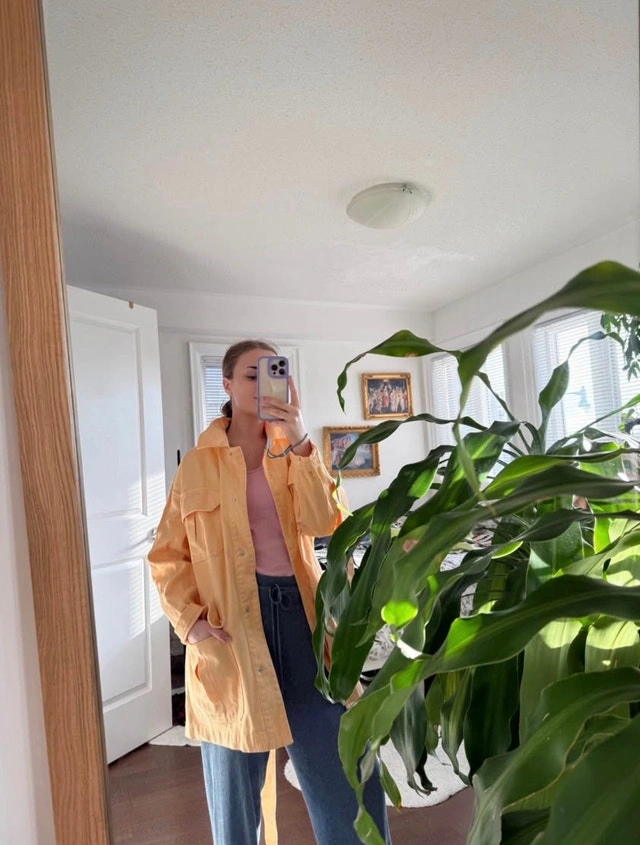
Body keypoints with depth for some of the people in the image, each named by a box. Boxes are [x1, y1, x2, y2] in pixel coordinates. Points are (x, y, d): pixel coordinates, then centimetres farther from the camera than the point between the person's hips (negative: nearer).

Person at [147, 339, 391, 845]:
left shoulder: (295, 453, 8)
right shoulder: (198, 464, 1)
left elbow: (324, 524, -10)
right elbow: (168, 556, 3)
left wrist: (300, 444, -19)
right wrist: (192, 621, -10)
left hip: (301, 614, 2)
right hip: (232, 623, -1)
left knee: (347, 774, 10)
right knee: (237, 782, 15)